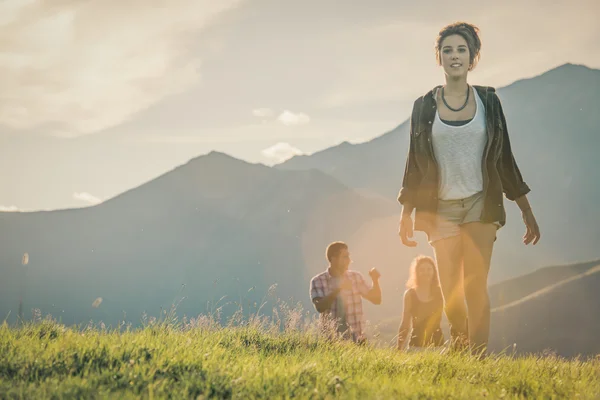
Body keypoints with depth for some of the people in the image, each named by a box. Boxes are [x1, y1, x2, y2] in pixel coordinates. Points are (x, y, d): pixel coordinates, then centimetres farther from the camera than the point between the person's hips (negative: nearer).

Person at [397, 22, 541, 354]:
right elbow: (414, 164, 7)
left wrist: (527, 212, 7)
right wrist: (406, 214, 2)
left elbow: (504, 159, 8)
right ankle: (459, 345, 29)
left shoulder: (488, 101, 4)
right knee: (449, 290, 1)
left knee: (475, 286, -11)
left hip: (481, 204, -1)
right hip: (441, 208, 1)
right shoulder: (424, 106, 4)